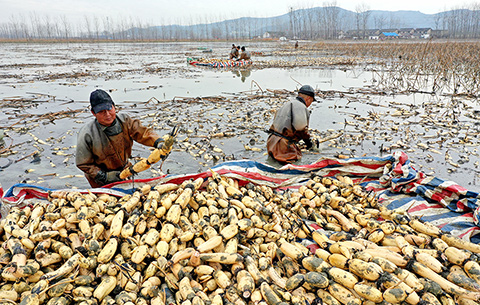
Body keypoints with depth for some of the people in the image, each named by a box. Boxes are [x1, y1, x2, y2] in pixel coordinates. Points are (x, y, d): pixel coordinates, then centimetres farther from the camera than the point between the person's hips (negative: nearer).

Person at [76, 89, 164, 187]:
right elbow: (83, 164, -15)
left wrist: (158, 142, -36)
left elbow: (143, 132, -16)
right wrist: (104, 176, -22)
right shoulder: (86, 135, -25)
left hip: (124, 171, 4)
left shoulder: (124, 120, -17)